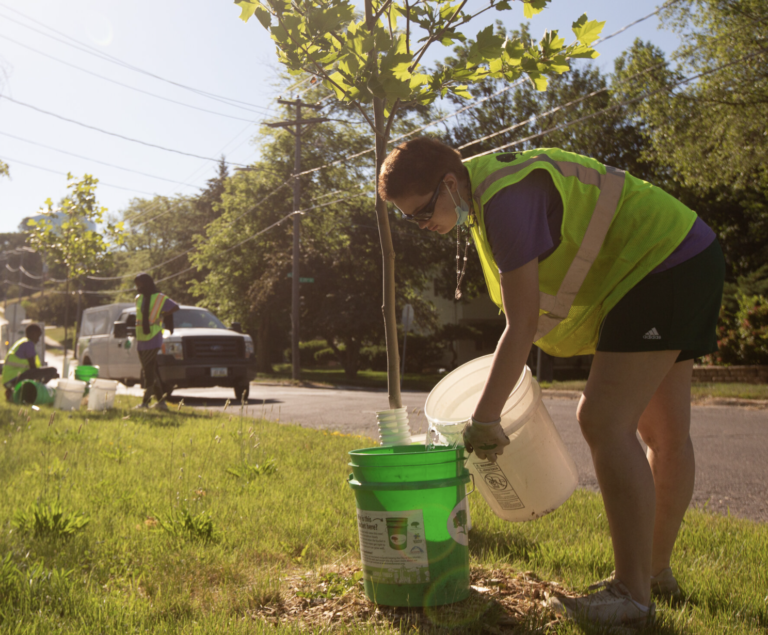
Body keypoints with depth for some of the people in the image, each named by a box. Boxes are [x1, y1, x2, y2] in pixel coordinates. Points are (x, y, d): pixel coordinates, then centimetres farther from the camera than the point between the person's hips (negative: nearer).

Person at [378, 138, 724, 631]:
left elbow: (522, 325, -25)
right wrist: (511, 367, 19)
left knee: (604, 423, -16)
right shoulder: (486, 189, 7)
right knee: (665, 434, 14)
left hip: (661, 266, -11)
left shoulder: (505, 198, -24)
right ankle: (658, 572, 26)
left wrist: (484, 418, -20)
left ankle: (633, 595, -10)